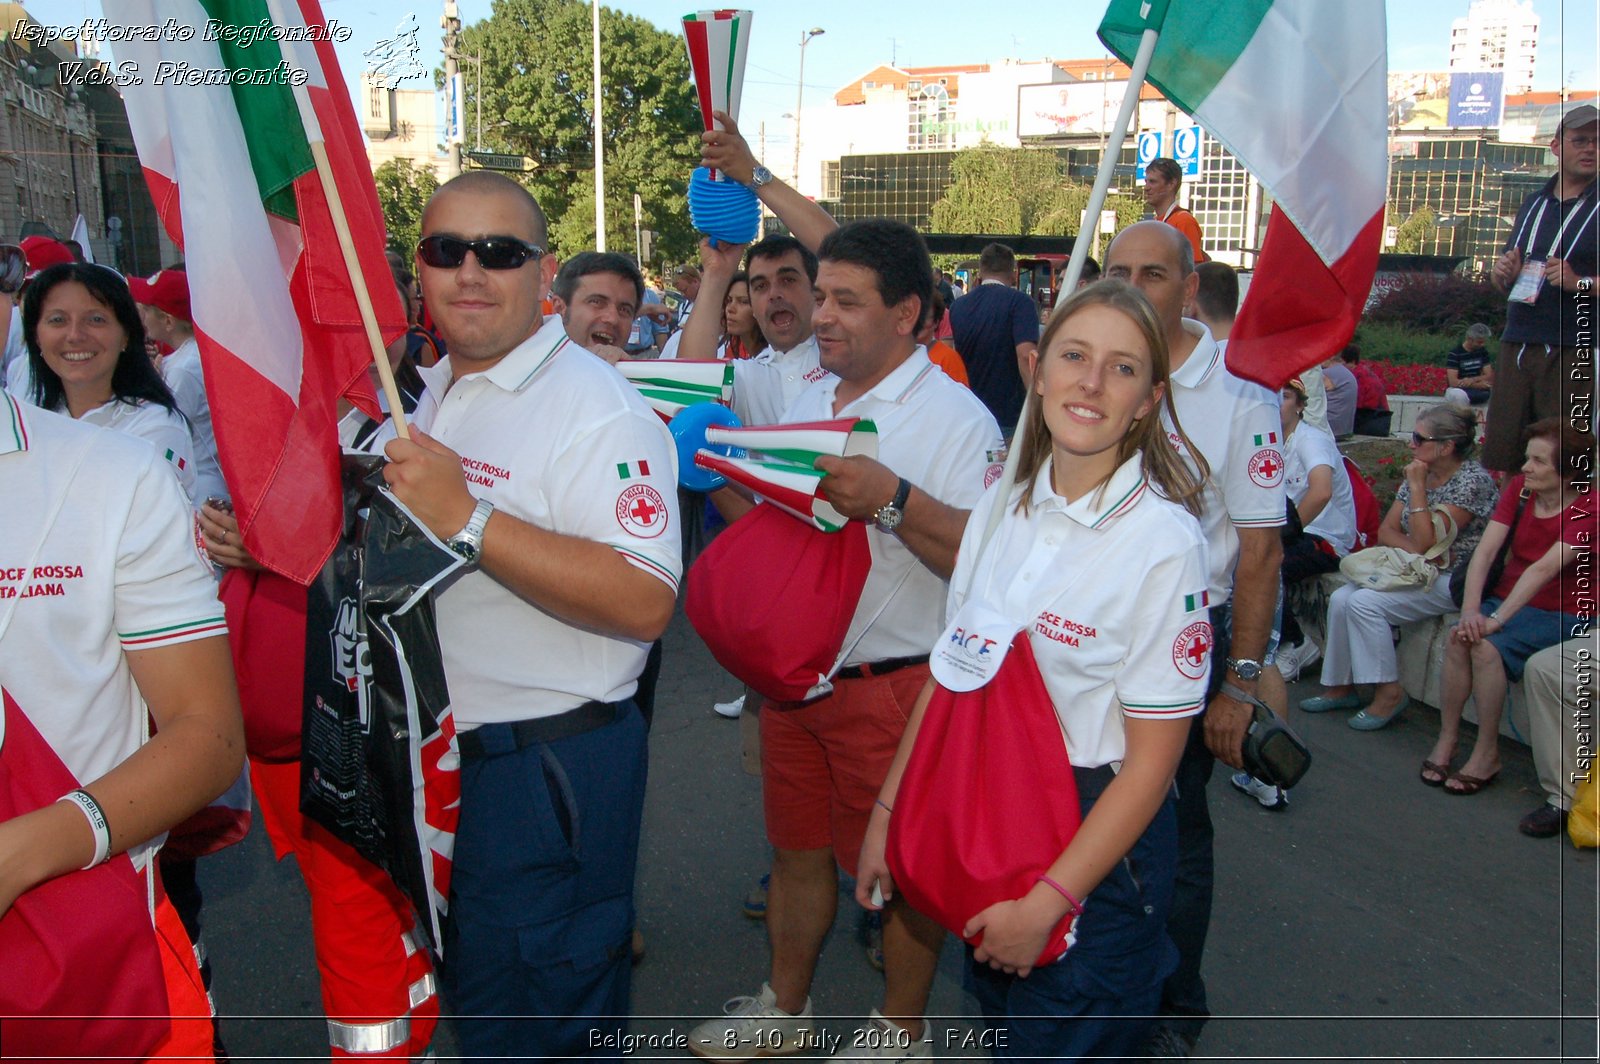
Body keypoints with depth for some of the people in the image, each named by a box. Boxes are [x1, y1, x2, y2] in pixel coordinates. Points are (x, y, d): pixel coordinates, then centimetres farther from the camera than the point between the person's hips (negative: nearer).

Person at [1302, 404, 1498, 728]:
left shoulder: (1473, 480, -15)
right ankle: (1340, 686, -3)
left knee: (1364, 603, -24)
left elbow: (1424, 541, -22)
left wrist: (1417, 486, -18)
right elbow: (1386, 531, 6)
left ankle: (1389, 692, -12)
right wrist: (1416, 551, -14)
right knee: (1341, 599, -13)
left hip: (1452, 580, -8)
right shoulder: (1420, 473, 9)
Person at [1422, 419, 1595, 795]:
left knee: (1487, 646, -29)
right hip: (1506, 597, 5)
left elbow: (1543, 569, -27)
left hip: (1561, 613, -5)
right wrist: (1470, 610, -23)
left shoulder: (1588, 510, -16)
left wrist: (1496, 619, -35)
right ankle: (1446, 739, -12)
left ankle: (1487, 753, -14)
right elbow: (1485, 550, -10)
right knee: (1458, 639, -24)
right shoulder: (1519, 488, 0)